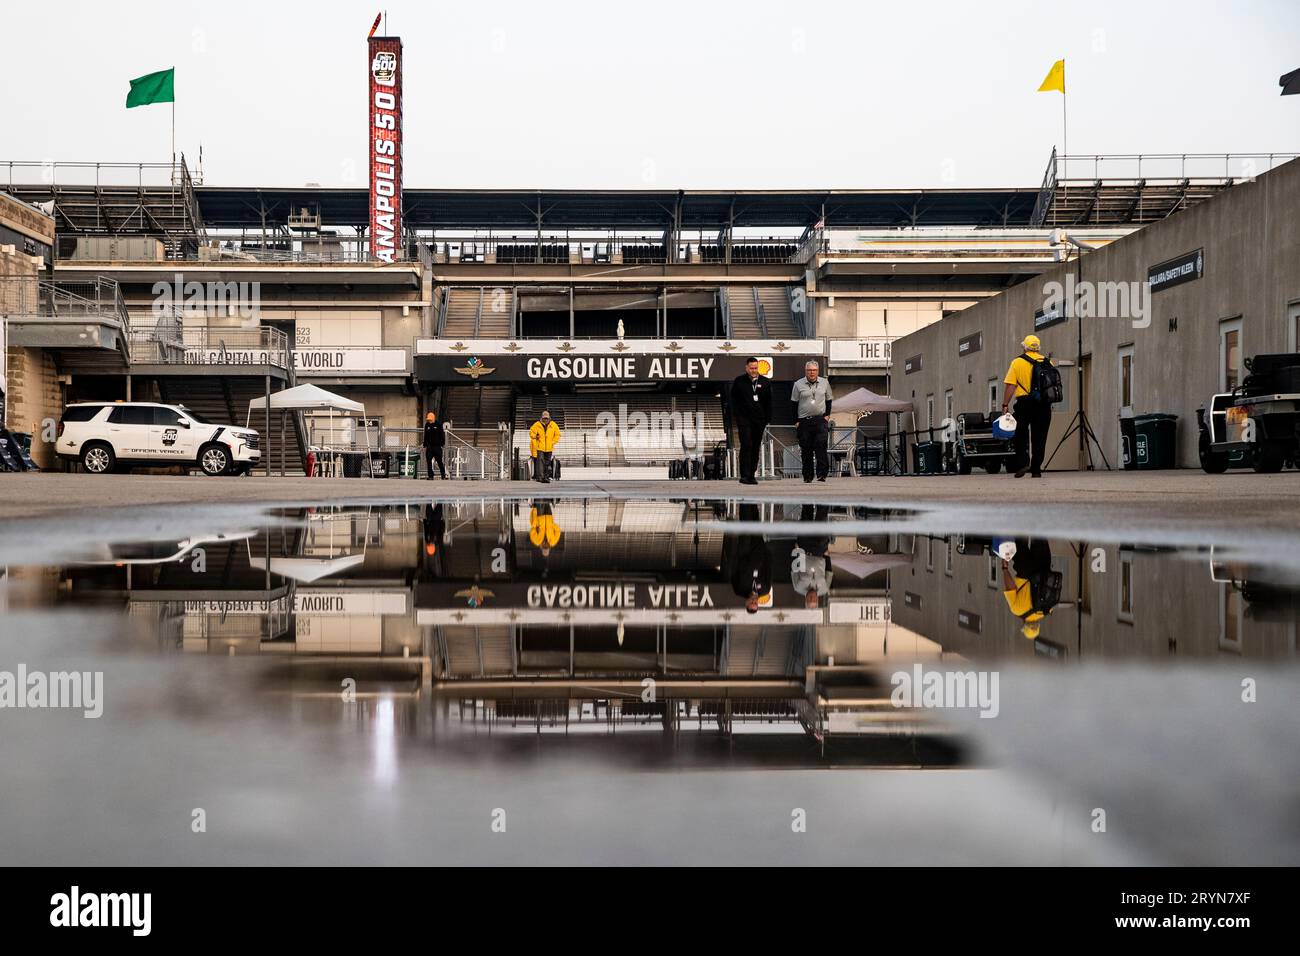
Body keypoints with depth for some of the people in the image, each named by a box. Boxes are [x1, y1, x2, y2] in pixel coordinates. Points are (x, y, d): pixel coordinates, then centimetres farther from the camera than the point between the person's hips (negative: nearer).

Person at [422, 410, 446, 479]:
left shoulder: (438, 425, -2)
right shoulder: (427, 425, 9)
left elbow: (442, 435, 0)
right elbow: (425, 436, 15)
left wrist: (442, 444, -6)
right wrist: (425, 445, 12)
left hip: (437, 446, -4)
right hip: (429, 446, 4)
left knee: (439, 461, 0)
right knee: (429, 461, -2)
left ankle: (444, 475, 7)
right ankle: (430, 475, 3)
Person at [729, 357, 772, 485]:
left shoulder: (765, 382, 8)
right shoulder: (739, 381, 3)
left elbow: (768, 403, 11)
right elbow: (733, 401, 4)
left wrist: (768, 420, 6)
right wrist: (735, 417, -4)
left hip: (759, 420, 3)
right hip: (744, 418, -3)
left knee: (756, 447, 7)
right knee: (746, 446, -12)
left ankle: (751, 475, 15)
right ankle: (744, 476, -13)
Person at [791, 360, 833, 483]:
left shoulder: (824, 383, 8)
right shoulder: (798, 384, 3)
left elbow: (828, 400, 17)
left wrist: (827, 415, 5)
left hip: (820, 420, 0)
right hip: (804, 421, 0)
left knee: (821, 446, -14)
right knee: (806, 449, 3)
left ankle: (822, 473, -14)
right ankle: (807, 476, 11)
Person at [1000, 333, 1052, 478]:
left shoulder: (1017, 362, -1)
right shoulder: (1047, 362, 8)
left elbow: (1010, 386, -8)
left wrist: (1005, 404, -5)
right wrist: (1050, 402, 21)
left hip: (1024, 403, -2)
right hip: (1044, 404, 3)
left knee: (1021, 435, 9)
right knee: (1039, 437, 6)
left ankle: (1022, 463, -7)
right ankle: (1036, 469, 5)